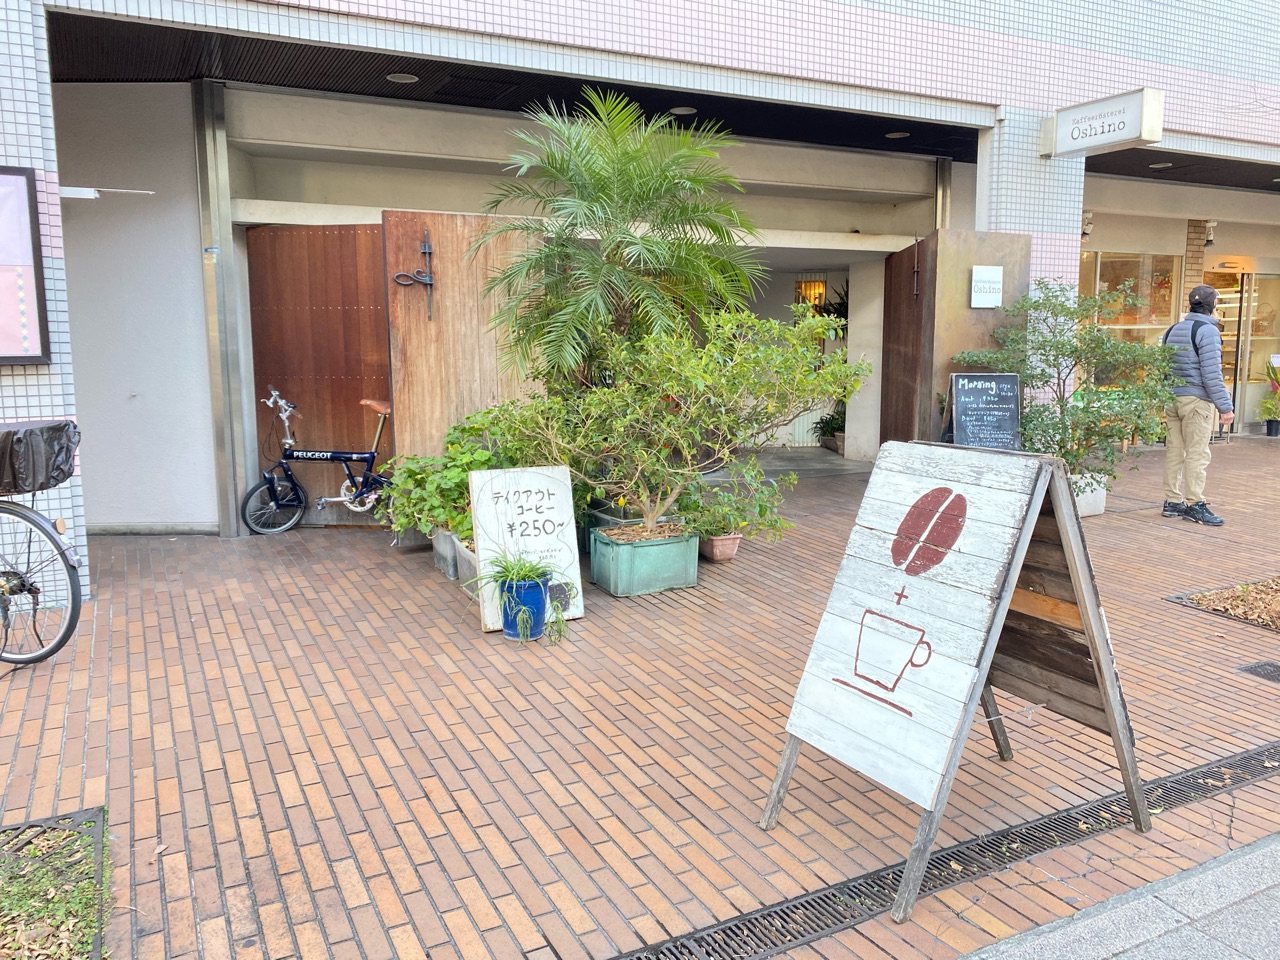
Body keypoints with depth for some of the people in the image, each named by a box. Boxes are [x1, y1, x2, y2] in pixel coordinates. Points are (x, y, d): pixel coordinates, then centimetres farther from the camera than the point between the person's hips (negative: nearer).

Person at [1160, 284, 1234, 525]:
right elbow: (1212, 374, -14)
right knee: (1197, 454, -2)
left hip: (1172, 399, 7)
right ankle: (1194, 504, 0)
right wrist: (1225, 406, -12)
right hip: (1197, 401, -7)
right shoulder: (1207, 331, -9)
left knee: (1174, 451, 10)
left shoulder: (1172, 330, 13)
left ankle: (1172, 501, 14)